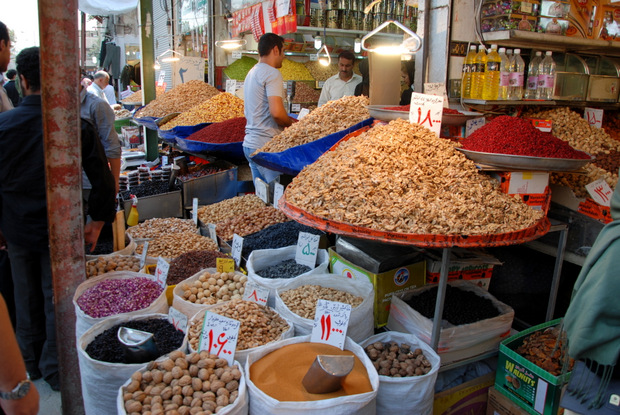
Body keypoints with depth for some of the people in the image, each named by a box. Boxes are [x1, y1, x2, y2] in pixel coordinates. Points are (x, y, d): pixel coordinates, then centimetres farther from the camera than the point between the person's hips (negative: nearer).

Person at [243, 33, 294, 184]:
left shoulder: (252, 73, 18)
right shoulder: (272, 73, -11)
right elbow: (277, 112, -24)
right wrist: (294, 123, -5)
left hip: (250, 143, 10)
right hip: (266, 146, -10)